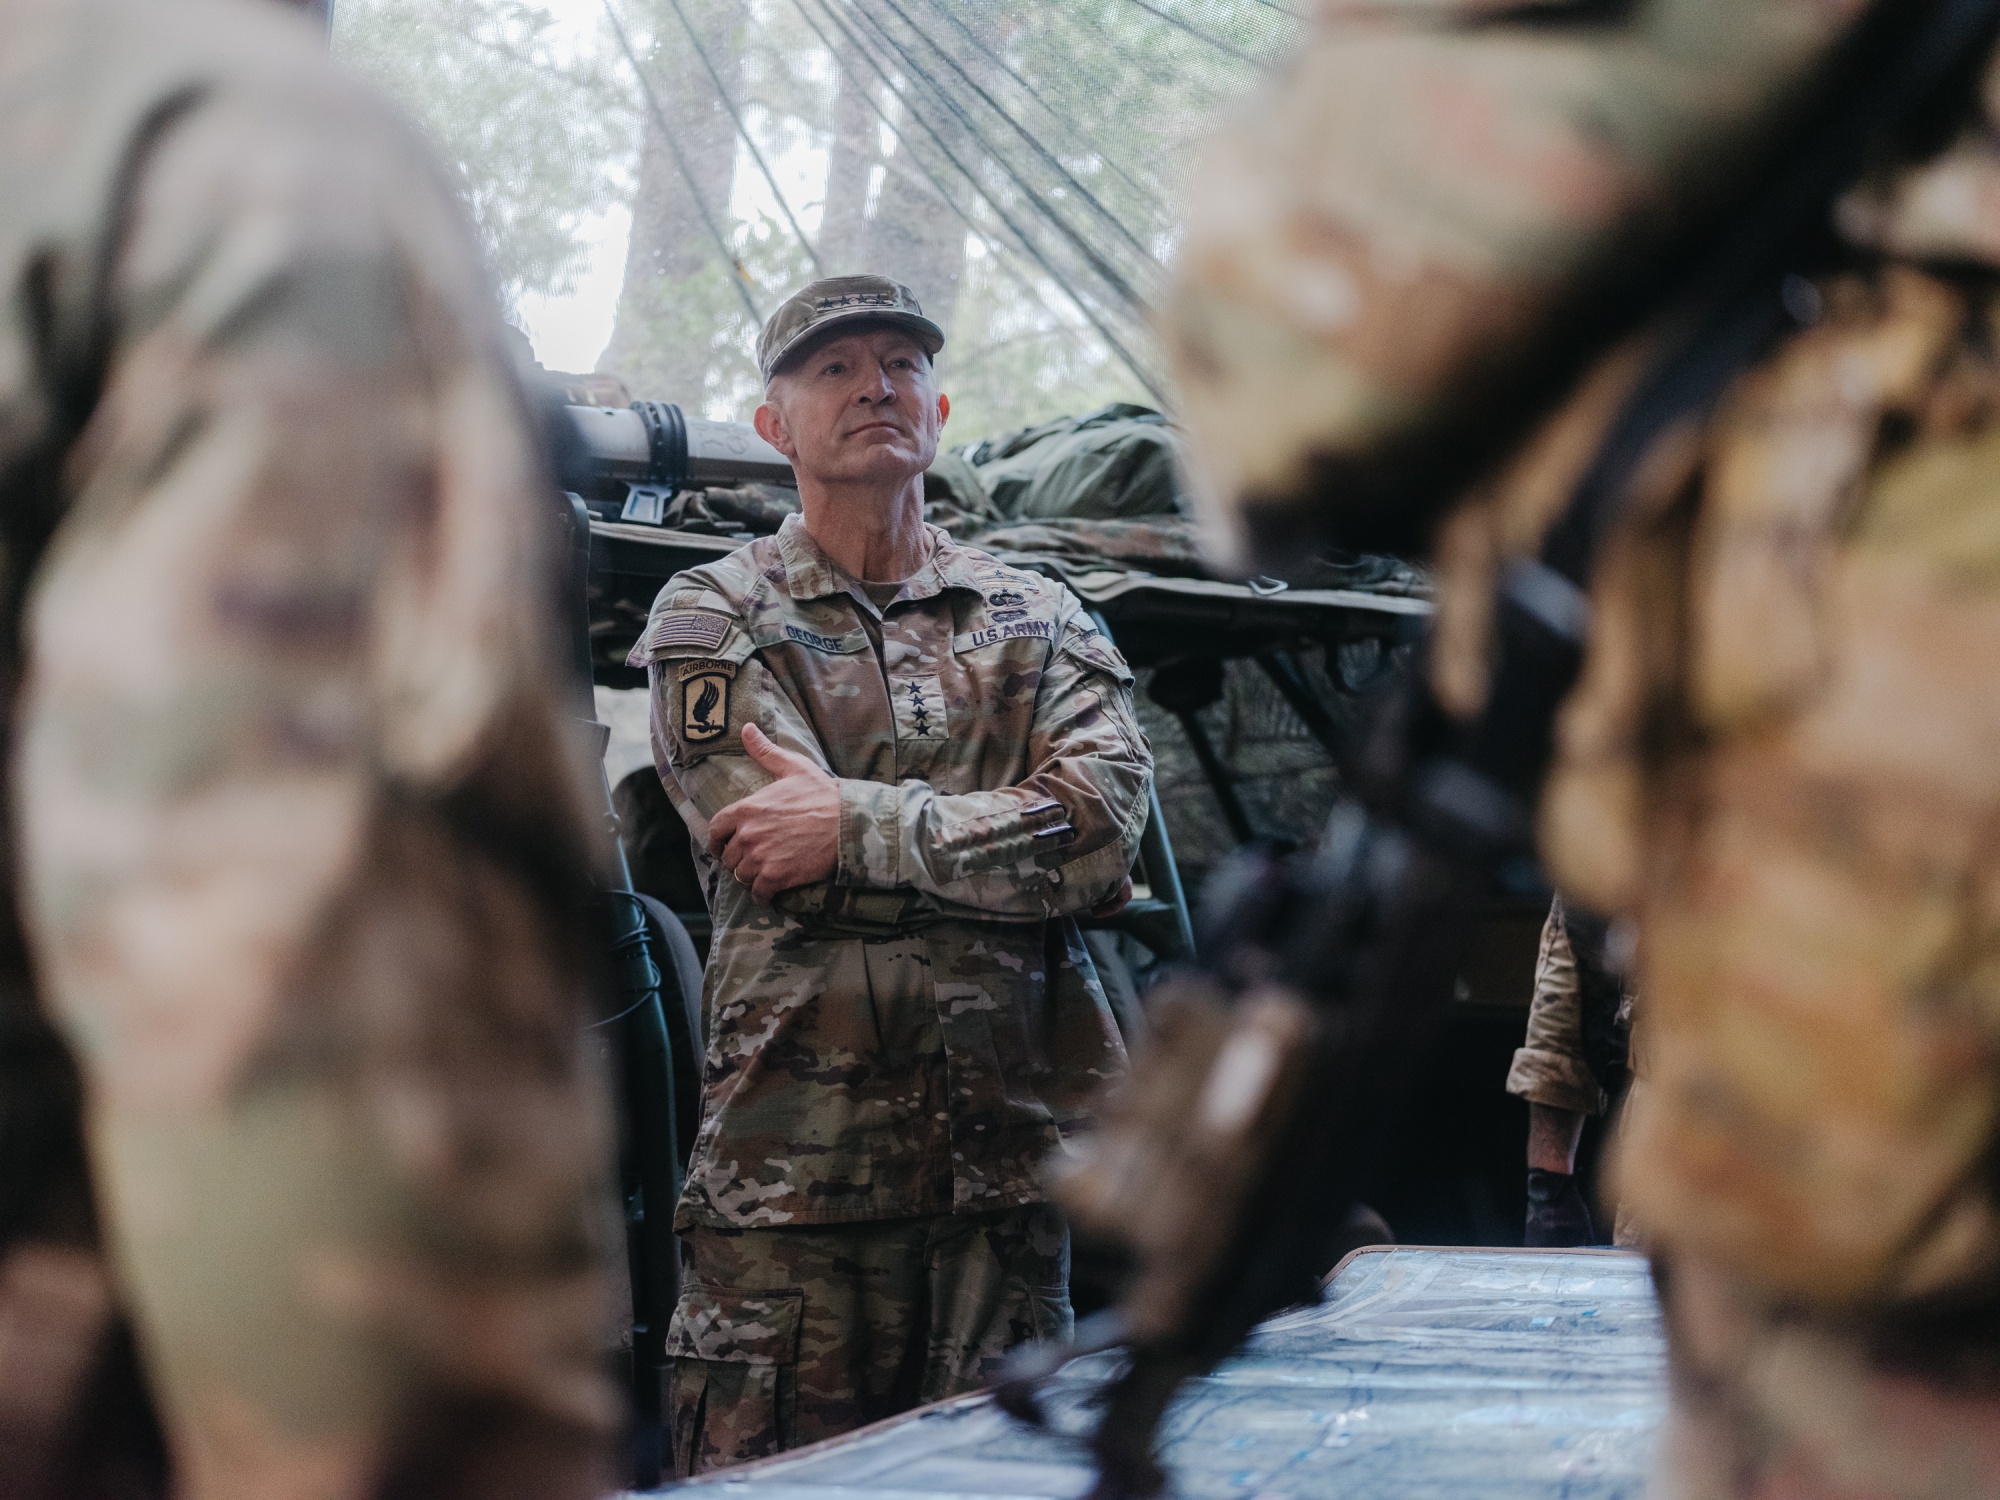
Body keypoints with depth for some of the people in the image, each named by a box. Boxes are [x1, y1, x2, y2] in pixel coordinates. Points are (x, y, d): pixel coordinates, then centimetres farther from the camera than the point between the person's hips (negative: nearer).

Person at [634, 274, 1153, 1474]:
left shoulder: (1040, 622, 16)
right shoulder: (712, 620, 8)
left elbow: (1111, 819, -4)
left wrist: (858, 823, -10)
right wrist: (1030, 849, -4)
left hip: (1014, 1155, 3)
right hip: (797, 1147, -3)